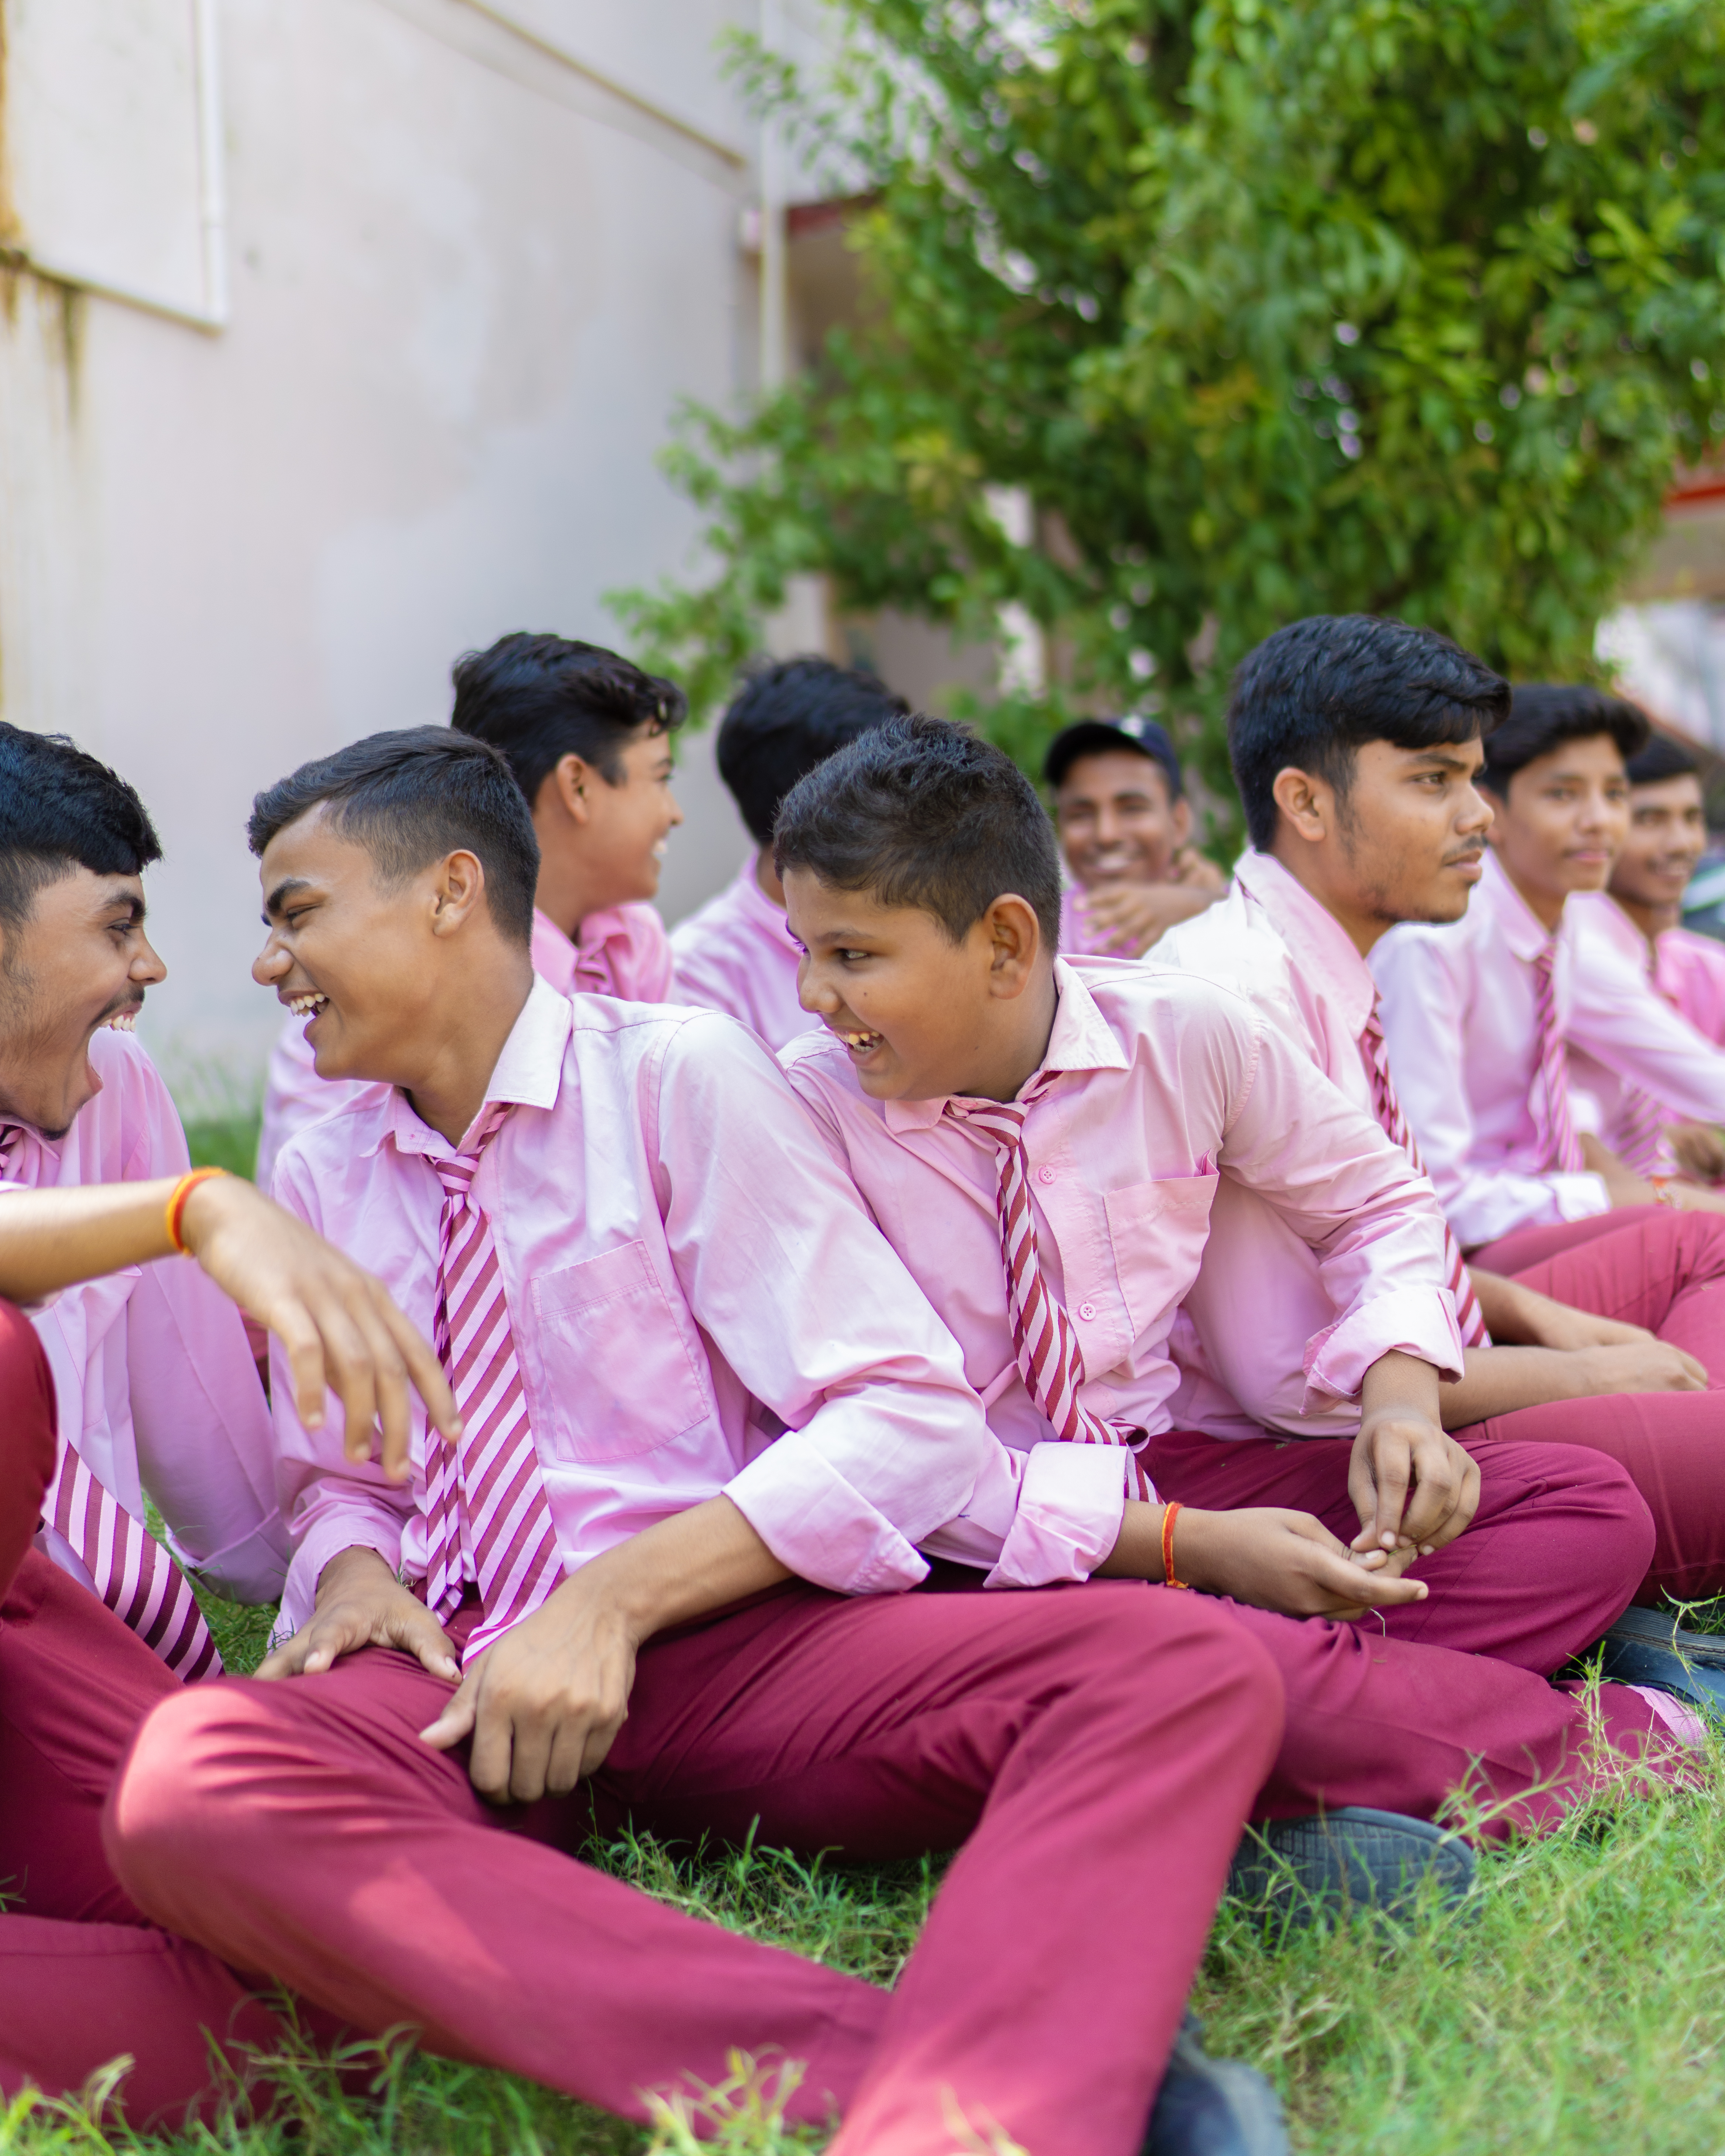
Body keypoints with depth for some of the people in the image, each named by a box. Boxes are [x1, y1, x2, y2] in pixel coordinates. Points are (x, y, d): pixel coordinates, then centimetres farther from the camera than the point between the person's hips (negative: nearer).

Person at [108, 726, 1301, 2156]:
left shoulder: (681, 1079, 3)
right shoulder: (318, 1186, 17)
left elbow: (916, 1421, -4)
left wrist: (616, 1598, -14)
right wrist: (352, 1572, 0)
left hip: (732, 1639, -2)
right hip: (461, 1674, 3)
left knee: (1192, 1666, -27)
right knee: (190, 1781, -34)